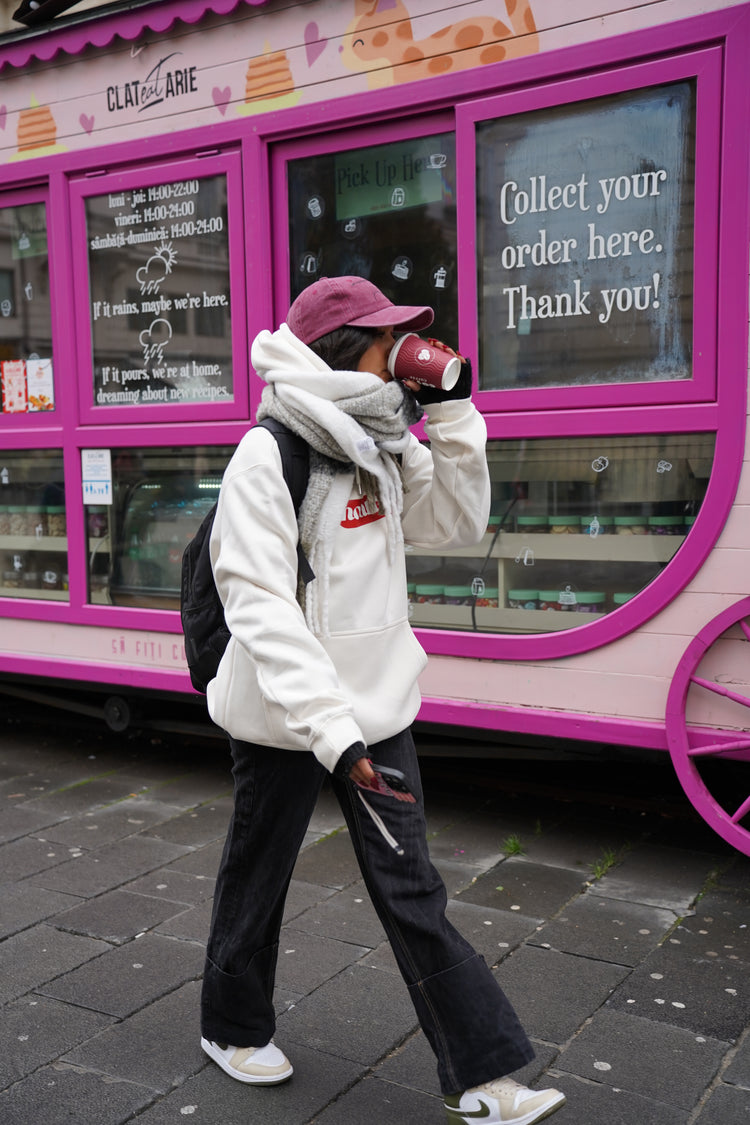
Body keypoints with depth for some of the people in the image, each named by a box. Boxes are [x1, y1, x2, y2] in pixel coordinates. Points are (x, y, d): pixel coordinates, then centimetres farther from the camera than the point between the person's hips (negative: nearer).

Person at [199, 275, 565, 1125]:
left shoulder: (383, 446, 4)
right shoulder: (268, 456, -18)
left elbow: (455, 526, 7)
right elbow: (260, 603, -25)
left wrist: (452, 413, -4)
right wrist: (328, 725, -31)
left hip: (375, 704, 6)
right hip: (283, 714, -5)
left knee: (411, 890, 9)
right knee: (257, 878, 16)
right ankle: (233, 1029, 41)